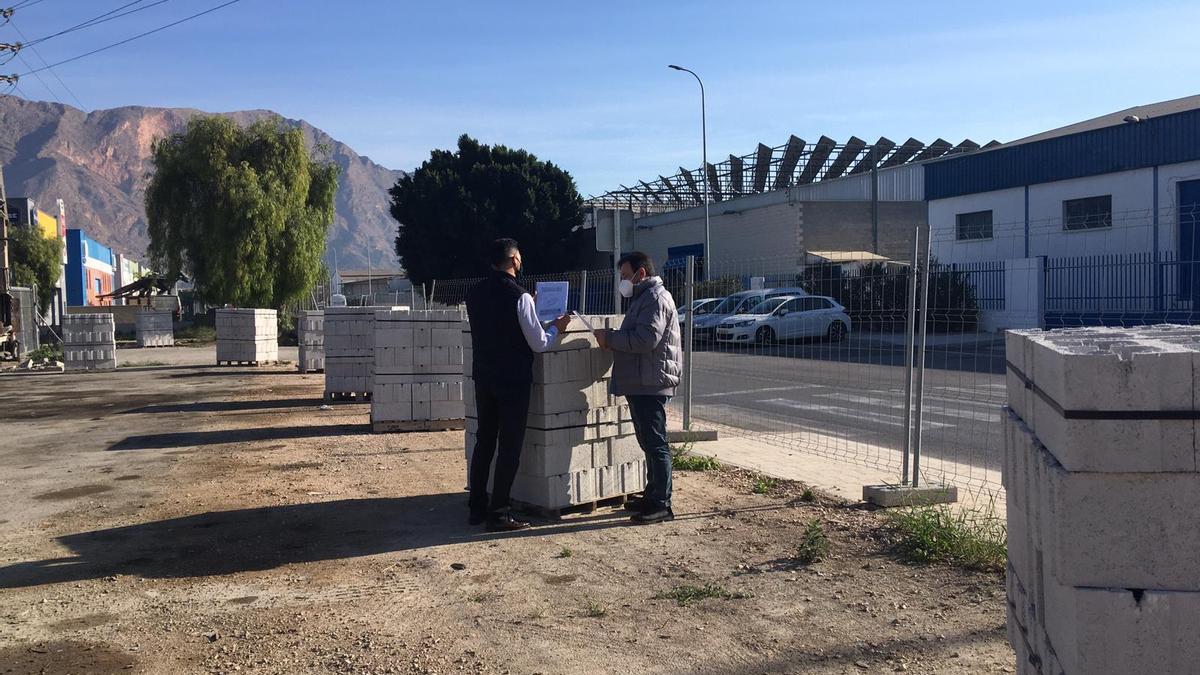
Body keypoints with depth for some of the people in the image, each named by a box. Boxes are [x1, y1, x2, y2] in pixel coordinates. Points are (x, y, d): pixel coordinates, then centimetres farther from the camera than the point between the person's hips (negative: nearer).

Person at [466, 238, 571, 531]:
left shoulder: (475, 293, 5)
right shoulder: (519, 296, -15)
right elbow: (539, 344, -13)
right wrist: (556, 328, 7)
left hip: (483, 378, 6)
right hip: (513, 380, -6)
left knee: (484, 441, 14)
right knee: (509, 447, 1)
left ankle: (477, 508, 19)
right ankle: (498, 514, 3)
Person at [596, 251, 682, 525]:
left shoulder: (655, 299, -12)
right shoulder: (643, 298, 21)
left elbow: (646, 339, -24)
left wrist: (610, 338, -14)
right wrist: (613, 339, 8)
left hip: (651, 385, -11)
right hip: (641, 384, 11)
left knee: (655, 443, -8)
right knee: (649, 443, 16)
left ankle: (662, 504, -4)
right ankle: (653, 496, 25)